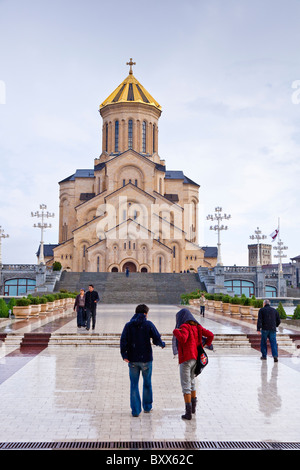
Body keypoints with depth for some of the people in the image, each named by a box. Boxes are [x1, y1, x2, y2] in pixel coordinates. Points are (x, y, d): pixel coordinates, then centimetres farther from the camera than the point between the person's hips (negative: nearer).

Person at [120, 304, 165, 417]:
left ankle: (135, 410, 6)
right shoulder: (148, 324, -5)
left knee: (134, 385, 8)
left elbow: (123, 341, -8)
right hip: (146, 359, -1)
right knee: (147, 383, 17)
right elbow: (157, 339, -9)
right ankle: (147, 407, 27)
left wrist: (124, 355, -9)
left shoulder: (128, 325, 1)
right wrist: (162, 344, 11)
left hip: (132, 360, 1)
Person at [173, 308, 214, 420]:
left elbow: (182, 339, -30)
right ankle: (193, 407, 36)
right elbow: (210, 335, 6)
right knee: (192, 381, 24)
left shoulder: (185, 327, -12)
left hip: (186, 359, -7)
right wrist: (206, 344, 22)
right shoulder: (197, 326, 9)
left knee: (186, 386, -2)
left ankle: (188, 412, -3)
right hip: (195, 358, 8)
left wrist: (176, 331, -12)